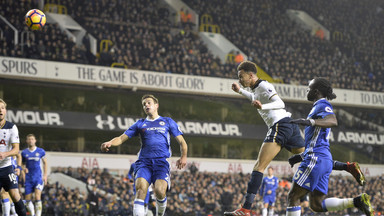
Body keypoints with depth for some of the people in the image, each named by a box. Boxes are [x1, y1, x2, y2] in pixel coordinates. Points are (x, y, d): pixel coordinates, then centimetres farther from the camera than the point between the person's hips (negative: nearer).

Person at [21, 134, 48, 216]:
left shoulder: (41, 151, 2)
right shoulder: (24, 152, 5)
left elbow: (45, 163, 13)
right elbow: (22, 164, 16)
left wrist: (45, 175, 6)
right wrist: (24, 168, -4)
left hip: (38, 177, -2)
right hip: (28, 178, 2)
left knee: (37, 197, -18)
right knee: (28, 199, 4)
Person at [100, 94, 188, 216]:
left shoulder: (168, 122, 19)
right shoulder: (140, 124, 22)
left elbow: (182, 142, 16)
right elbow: (122, 138, 15)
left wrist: (183, 157, -3)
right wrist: (109, 143, -6)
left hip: (162, 161, -2)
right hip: (144, 161, 2)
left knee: (160, 191, -24)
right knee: (140, 189, -24)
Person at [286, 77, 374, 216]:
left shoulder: (323, 104, -4)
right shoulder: (318, 107, 26)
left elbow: (333, 121, -27)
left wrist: (311, 121, -41)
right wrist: (301, 156, 34)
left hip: (316, 158, -10)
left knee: (293, 197, -7)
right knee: (316, 205, 6)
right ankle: (357, 201, -3)